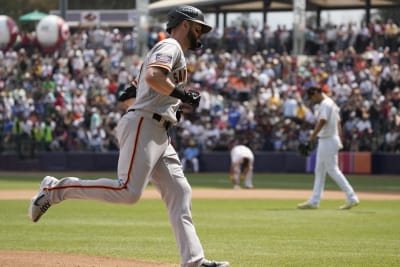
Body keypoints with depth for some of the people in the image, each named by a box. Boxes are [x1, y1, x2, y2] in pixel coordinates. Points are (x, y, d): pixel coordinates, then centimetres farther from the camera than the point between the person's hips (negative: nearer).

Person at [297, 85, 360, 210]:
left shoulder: (325, 104, -14)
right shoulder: (332, 103, 17)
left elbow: (322, 121, -25)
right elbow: (338, 123, 19)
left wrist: (313, 135, -25)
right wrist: (339, 141, 18)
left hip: (328, 140, -11)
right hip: (324, 142, 11)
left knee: (333, 170, -8)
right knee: (319, 171, 12)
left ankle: (352, 198, -7)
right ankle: (314, 201, 16)